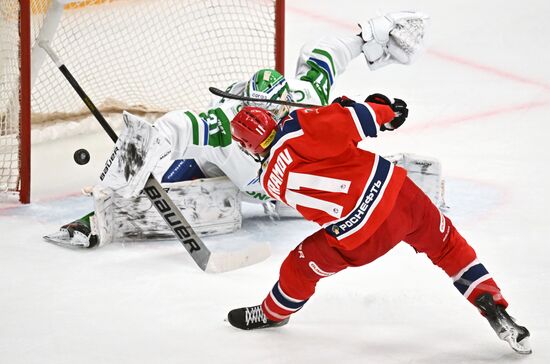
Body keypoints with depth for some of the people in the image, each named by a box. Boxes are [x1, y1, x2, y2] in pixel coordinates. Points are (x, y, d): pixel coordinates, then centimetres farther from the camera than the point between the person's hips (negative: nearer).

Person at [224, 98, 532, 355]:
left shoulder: (272, 182, 6)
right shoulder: (298, 127, -3)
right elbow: (348, 122, -16)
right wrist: (383, 108, 2)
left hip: (361, 236, 0)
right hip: (399, 193, 1)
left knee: (301, 266, 25)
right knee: (447, 244, 28)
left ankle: (272, 314, 49)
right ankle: (496, 310, 25)